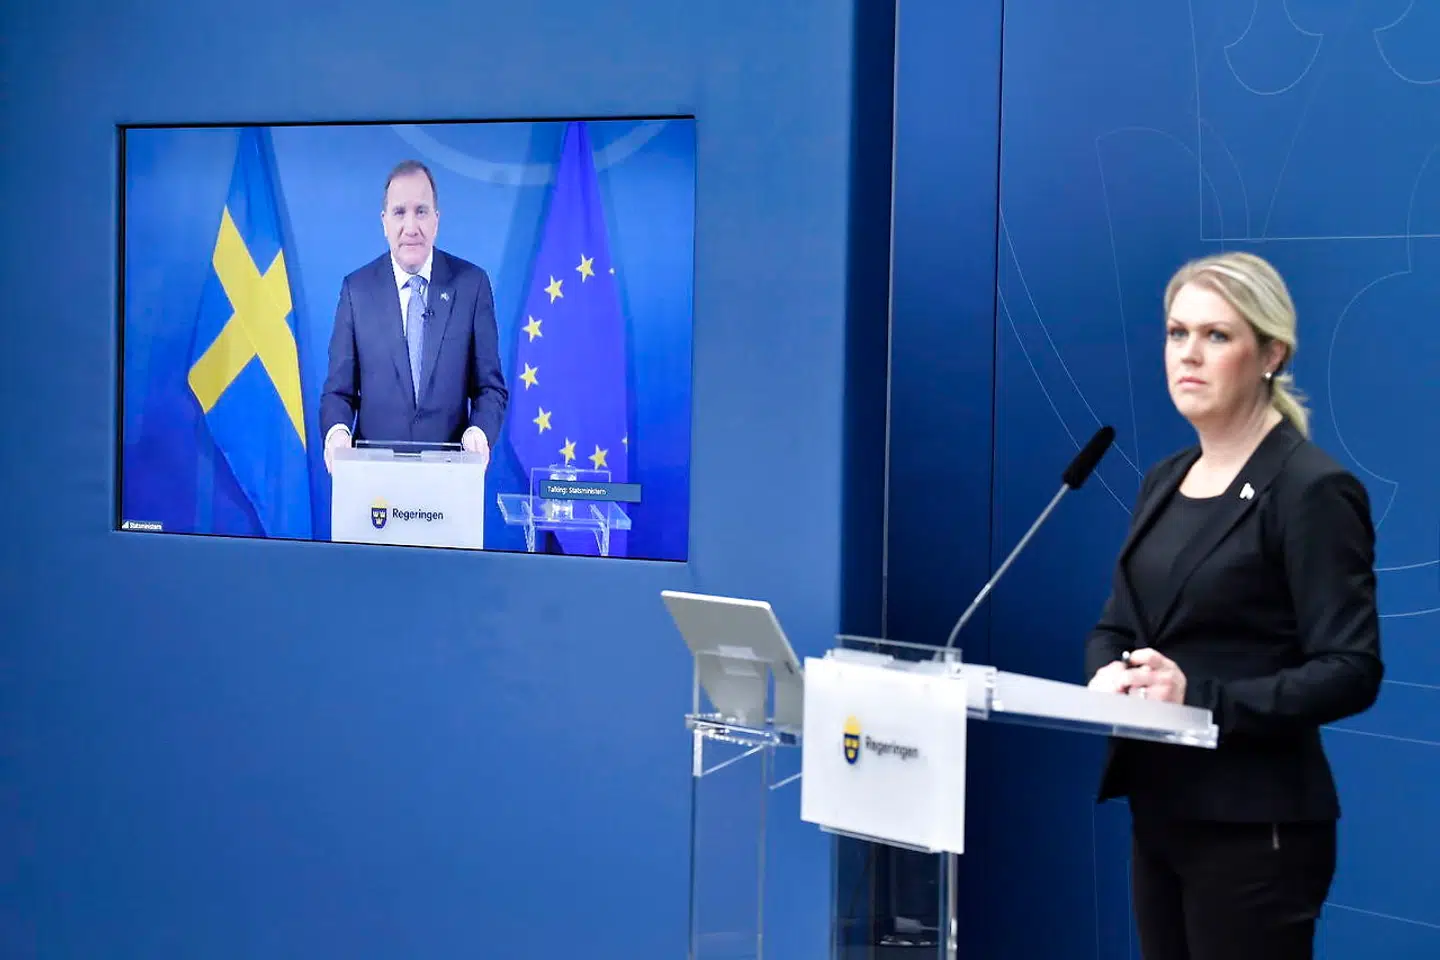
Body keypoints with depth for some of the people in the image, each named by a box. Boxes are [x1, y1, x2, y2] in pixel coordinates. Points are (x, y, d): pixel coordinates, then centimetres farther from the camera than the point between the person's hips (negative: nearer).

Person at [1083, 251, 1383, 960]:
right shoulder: (1165, 482, 12)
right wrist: (1108, 674, -8)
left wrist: (1201, 697, -26)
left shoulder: (1312, 490, -12)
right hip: (1159, 810, 7)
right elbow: (1114, 626, 16)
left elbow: (1350, 671, -17)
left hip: (1254, 826, -7)